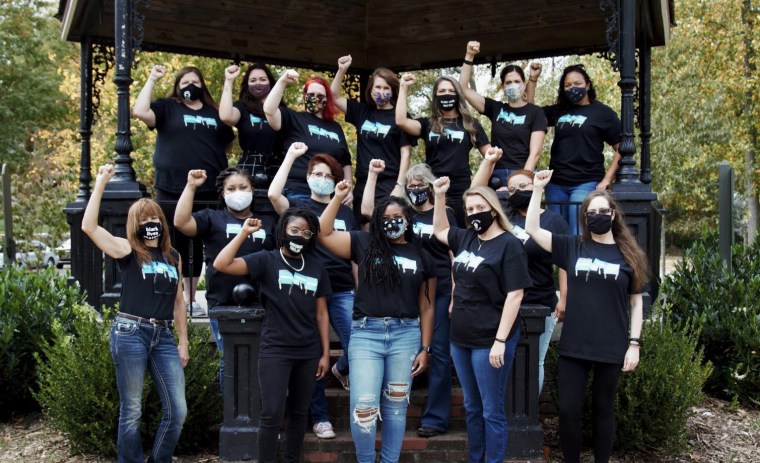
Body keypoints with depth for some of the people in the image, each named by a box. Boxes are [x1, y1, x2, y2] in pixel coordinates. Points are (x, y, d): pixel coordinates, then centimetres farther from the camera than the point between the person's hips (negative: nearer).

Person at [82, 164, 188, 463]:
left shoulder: (173, 256, 14)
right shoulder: (128, 252, 0)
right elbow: (88, 226, -14)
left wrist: (183, 342, 15)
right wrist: (100, 183, -13)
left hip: (163, 336, 4)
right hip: (130, 333, -4)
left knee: (177, 411, 2)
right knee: (131, 412, 3)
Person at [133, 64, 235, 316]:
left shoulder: (214, 113, 17)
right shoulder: (167, 107, 5)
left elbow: (228, 144, 24)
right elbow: (140, 111, -12)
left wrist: (216, 164, 8)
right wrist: (152, 80, -8)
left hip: (208, 190, 4)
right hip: (172, 189, -3)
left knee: (196, 244, 10)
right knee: (172, 243, 1)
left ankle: (190, 298, 19)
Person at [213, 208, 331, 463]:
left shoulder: (316, 267, 8)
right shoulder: (267, 260, -3)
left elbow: (321, 314, 10)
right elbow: (221, 265, -16)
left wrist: (326, 354, 6)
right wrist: (244, 233, -14)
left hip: (309, 352, 4)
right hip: (275, 350, -4)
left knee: (299, 413, 12)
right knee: (271, 415, -6)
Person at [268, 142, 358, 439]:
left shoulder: (346, 213, 15)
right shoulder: (298, 207, 5)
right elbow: (273, 194, -17)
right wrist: (291, 155, -10)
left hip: (343, 291, 2)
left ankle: (341, 369, 27)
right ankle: (320, 417, 15)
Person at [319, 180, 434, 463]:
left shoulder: (421, 256, 9)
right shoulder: (364, 244, 7)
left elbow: (426, 306, 9)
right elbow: (323, 234, 3)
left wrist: (425, 348, 5)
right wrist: (338, 198, 0)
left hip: (406, 335, 1)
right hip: (366, 333, -1)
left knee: (395, 406, 10)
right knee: (363, 405, -6)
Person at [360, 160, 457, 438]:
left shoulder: (445, 214, 1)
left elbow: (455, 256, 1)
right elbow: (367, 211, -2)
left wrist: (456, 295, -5)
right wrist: (373, 175, -5)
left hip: (440, 292, -3)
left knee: (438, 352, -1)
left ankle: (436, 417, 3)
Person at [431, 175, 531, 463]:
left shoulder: (509, 245, -12)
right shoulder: (466, 238, 8)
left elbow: (514, 295, -16)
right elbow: (439, 230, 29)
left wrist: (501, 340, -20)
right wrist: (439, 196, 15)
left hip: (490, 341, -7)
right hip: (461, 339, 7)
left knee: (491, 412, 2)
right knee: (471, 408, 17)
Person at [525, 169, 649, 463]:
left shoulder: (628, 255, 3)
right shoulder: (572, 247, 4)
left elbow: (636, 302, 5)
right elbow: (532, 229, -2)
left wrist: (634, 344, -1)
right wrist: (538, 188, -7)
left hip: (612, 348, -1)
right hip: (573, 346, 1)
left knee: (603, 410, 11)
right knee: (568, 410, 2)